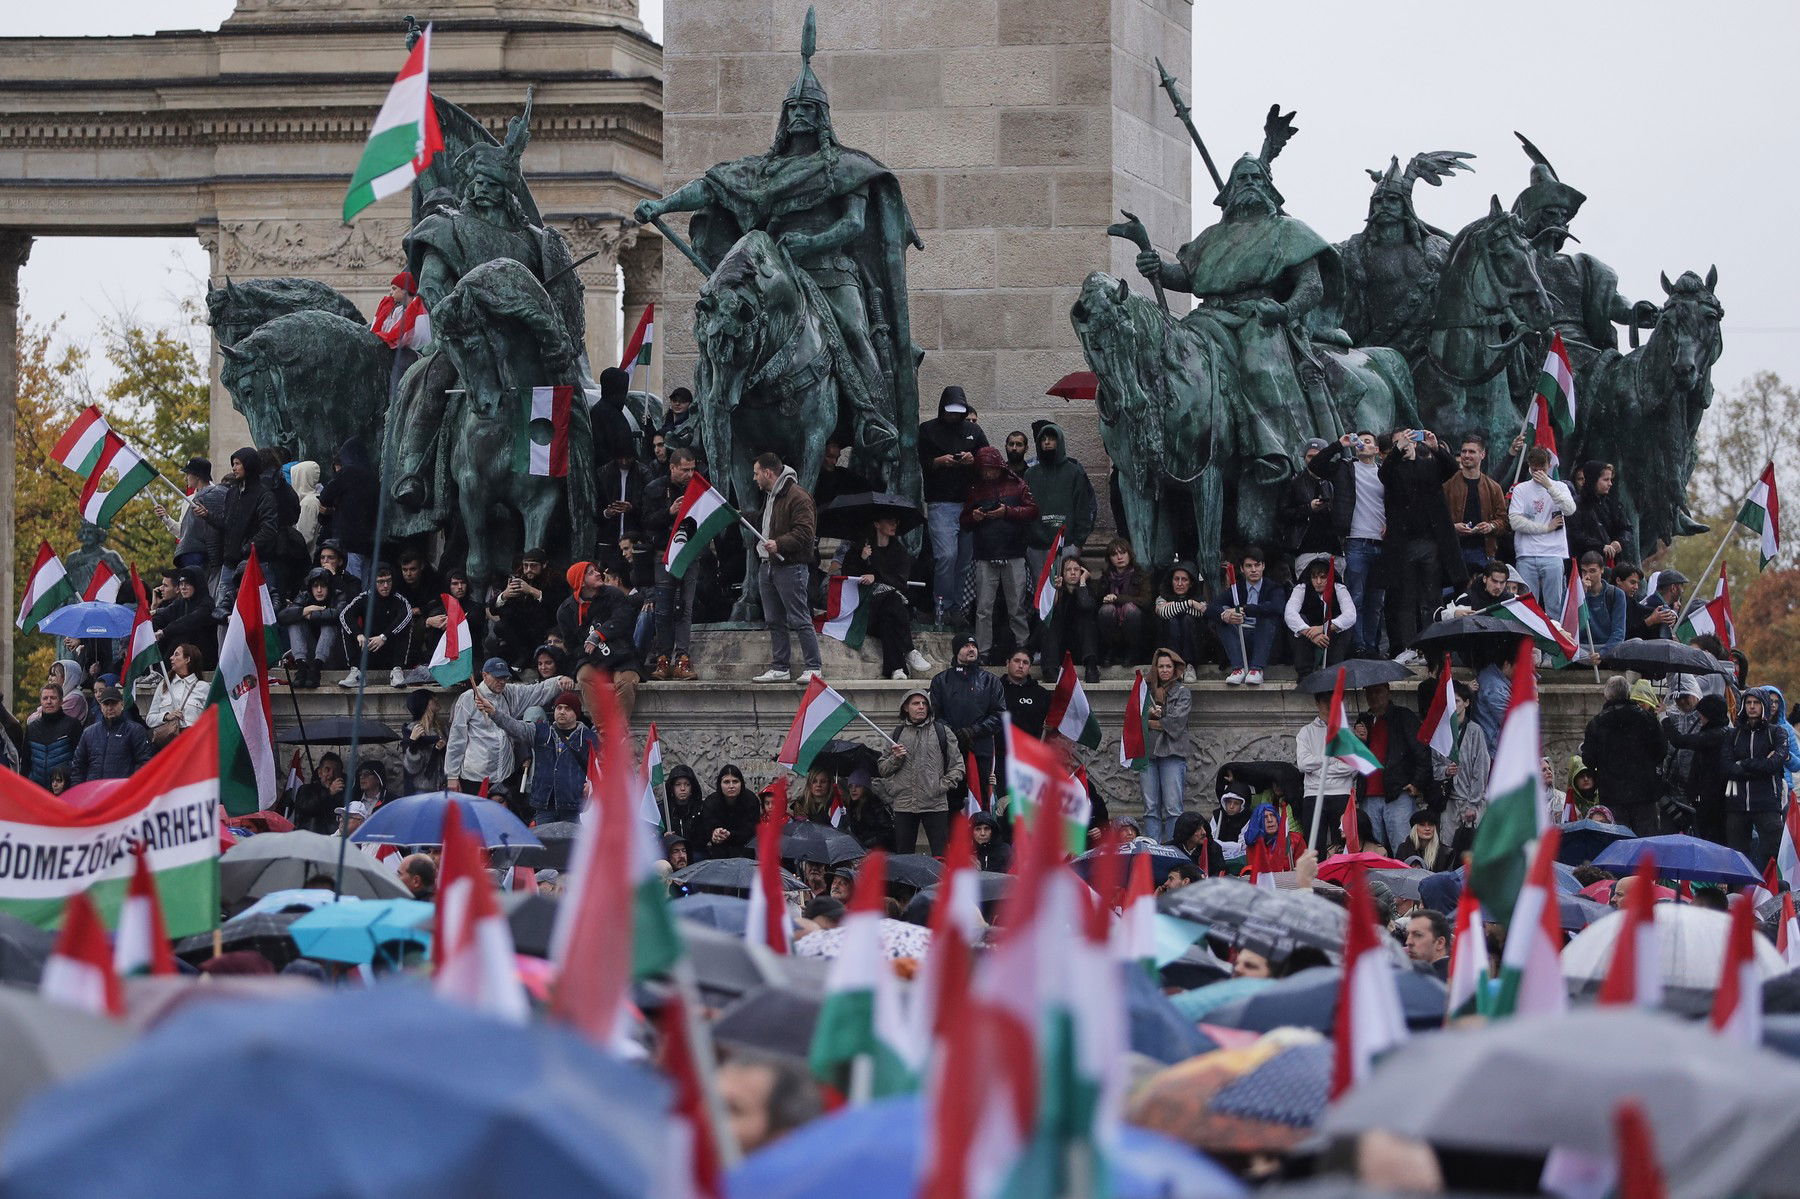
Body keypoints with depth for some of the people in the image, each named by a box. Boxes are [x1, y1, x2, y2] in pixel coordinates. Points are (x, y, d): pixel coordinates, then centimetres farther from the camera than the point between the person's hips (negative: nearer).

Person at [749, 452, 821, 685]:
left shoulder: (797, 497, -13)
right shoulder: (769, 496, 20)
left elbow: (805, 532, -20)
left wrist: (779, 544, -27)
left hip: (790, 567, -10)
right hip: (767, 565, 10)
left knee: (799, 620, -9)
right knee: (774, 621, 10)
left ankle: (813, 668, -7)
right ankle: (779, 668, 15)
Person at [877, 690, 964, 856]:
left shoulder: (942, 731, 8)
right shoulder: (897, 734, 12)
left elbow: (958, 766, 7)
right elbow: (882, 770, 14)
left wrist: (943, 785, -6)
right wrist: (895, 759, -5)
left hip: (935, 804, -2)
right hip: (903, 805, 2)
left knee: (940, 856, -6)